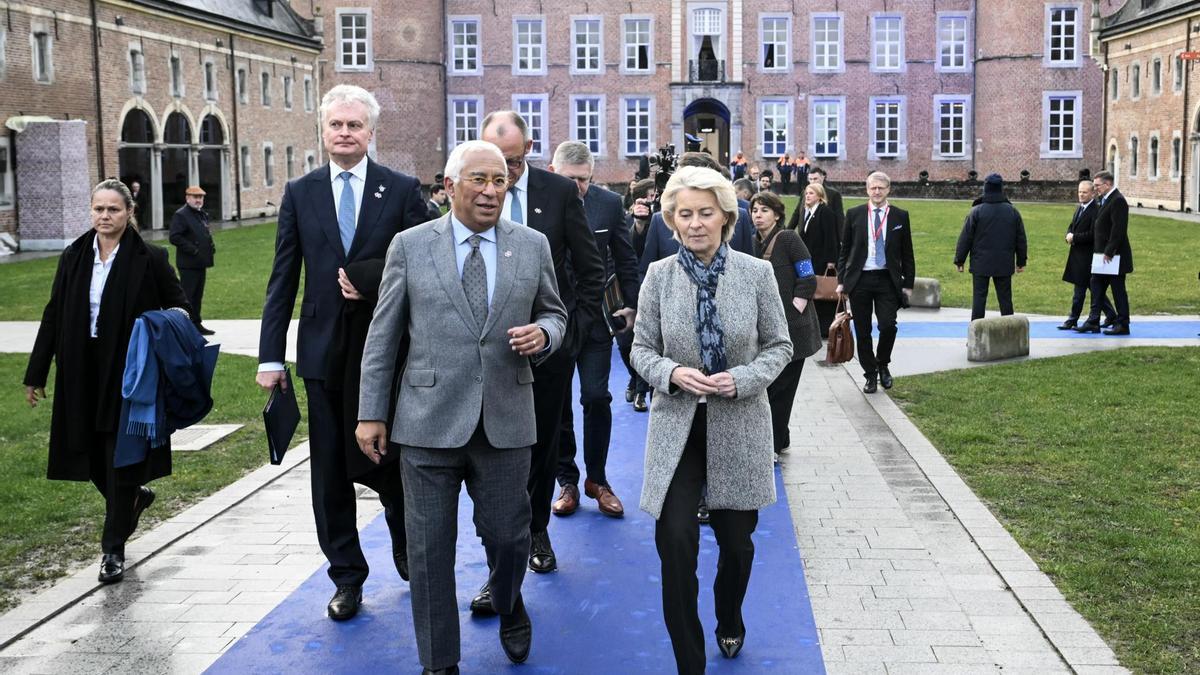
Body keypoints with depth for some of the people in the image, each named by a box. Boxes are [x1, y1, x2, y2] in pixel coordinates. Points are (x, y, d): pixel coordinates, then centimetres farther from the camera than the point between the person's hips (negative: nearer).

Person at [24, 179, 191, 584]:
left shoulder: (150, 260, -5)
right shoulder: (74, 258, 5)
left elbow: (178, 306, 4)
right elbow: (53, 317, 10)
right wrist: (36, 374, 11)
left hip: (130, 374, -4)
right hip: (83, 376, 4)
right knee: (92, 456, 10)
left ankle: (113, 548, 13)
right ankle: (135, 497, 41)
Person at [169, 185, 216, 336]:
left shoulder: (203, 215, 18)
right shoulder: (180, 215, -10)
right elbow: (175, 237, -18)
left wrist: (211, 247, 11)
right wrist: (193, 249, -21)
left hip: (200, 264, 9)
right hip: (188, 264, -9)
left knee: (198, 295, 13)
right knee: (187, 295, -7)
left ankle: (196, 324, 20)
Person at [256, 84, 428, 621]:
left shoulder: (402, 190, -1)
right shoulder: (300, 193, 5)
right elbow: (283, 279, 3)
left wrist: (375, 288, -18)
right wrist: (270, 356, -1)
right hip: (324, 351, 2)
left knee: (392, 462, 10)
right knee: (330, 472, 7)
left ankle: (405, 547, 38)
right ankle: (347, 577, 21)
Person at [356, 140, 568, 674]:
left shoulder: (533, 245, 5)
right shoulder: (410, 245, 1)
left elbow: (554, 312, 16)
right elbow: (383, 335, 3)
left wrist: (543, 334, -9)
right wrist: (371, 412, 0)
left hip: (505, 421, 1)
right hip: (429, 421, -1)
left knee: (508, 536, 9)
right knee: (429, 549, 4)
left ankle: (509, 609, 43)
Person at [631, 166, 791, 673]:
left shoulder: (757, 273, -5)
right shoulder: (659, 275, -3)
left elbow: (779, 346, 2)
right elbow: (642, 348, 3)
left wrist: (742, 378, -16)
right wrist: (671, 373, -18)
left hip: (739, 426, 1)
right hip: (677, 426, 0)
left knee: (736, 541, 15)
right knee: (675, 543, -9)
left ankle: (730, 623, 47)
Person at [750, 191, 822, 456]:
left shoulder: (788, 239, -8)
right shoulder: (754, 243, 10)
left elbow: (808, 281, -11)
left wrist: (790, 315, -13)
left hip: (791, 328, -6)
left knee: (780, 389, -2)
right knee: (764, 386, 10)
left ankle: (773, 446, 6)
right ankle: (780, 440, 25)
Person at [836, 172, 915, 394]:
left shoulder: (900, 216, 5)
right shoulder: (854, 214, 5)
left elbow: (907, 253, 8)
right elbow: (844, 250, 9)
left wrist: (908, 284, 4)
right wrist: (841, 280, 4)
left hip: (887, 280, -1)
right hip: (859, 280, 1)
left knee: (888, 325, -14)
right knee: (862, 332, 4)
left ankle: (883, 364, 14)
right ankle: (871, 375, 19)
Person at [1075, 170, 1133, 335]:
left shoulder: (1117, 201, -17)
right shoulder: (1104, 199, 14)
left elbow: (1118, 229, -22)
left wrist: (1109, 252, -22)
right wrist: (1098, 251, 12)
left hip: (1113, 255, -10)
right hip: (1102, 254, 10)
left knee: (1118, 290, -1)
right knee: (1096, 286, 10)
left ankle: (1122, 325, 7)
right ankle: (1093, 322, 14)